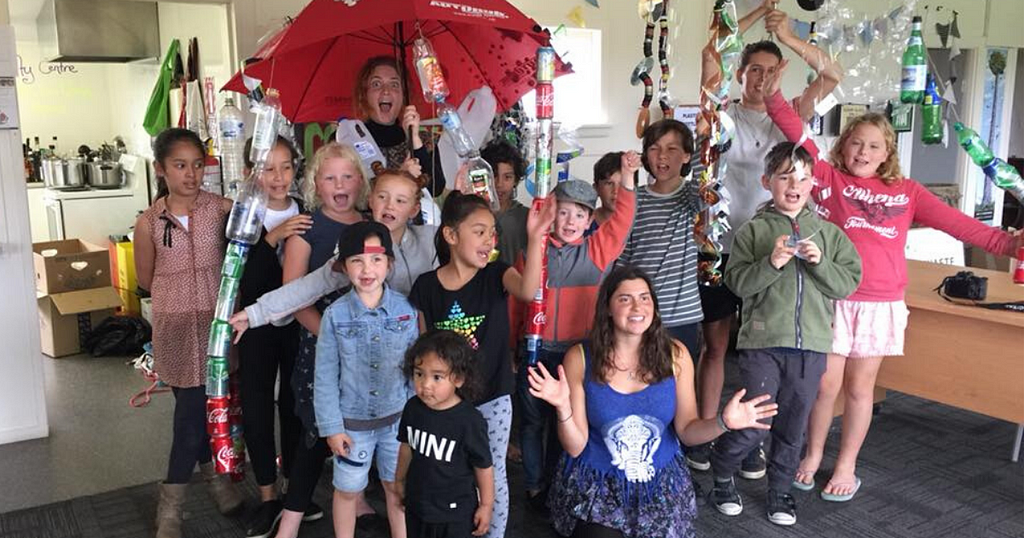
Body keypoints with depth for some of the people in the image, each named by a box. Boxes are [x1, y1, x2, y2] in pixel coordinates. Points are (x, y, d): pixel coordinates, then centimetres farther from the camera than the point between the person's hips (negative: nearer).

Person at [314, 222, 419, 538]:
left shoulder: (405, 310, -9)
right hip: (352, 421, -1)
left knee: (398, 487, 16)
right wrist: (332, 427, -7)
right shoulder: (335, 315, -11)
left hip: (397, 417, 1)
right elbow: (325, 376, -6)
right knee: (348, 490, 16)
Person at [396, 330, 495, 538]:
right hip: (417, 504, 5)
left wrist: (486, 505, -7)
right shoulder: (413, 408, -12)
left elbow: (483, 466, -15)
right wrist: (400, 480, 17)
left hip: (456, 512, -5)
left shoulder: (469, 420, -27)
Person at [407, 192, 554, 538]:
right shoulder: (426, 285, -6)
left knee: (493, 475, 13)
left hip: (492, 397, -1)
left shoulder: (496, 275, -9)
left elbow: (528, 290, -32)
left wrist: (534, 238, -44)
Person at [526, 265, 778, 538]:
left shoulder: (675, 354, -7)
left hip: (661, 484, 2)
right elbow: (575, 447, -10)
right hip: (596, 486, -2)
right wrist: (563, 409, -28)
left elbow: (686, 430, 0)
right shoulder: (580, 358, -12)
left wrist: (722, 422, -19)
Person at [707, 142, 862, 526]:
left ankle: (780, 490, 33)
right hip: (762, 342, -3)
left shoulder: (828, 232, 7)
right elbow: (738, 284, -7)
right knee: (752, 426, -2)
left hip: (811, 345, 3)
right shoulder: (753, 230, -1)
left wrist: (819, 262, -13)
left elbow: (849, 283, 2)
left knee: (793, 427, 13)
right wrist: (772, 262, -21)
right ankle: (721, 478, 25)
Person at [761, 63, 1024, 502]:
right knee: (826, 384, 6)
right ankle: (812, 455, 28)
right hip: (832, 298, -1)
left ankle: (846, 466, 26)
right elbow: (799, 139, -9)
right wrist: (774, 98, -20)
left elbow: (952, 220, 5)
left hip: (880, 304, 2)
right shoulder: (829, 179, 1)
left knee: (859, 387, 11)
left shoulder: (906, 192, 7)